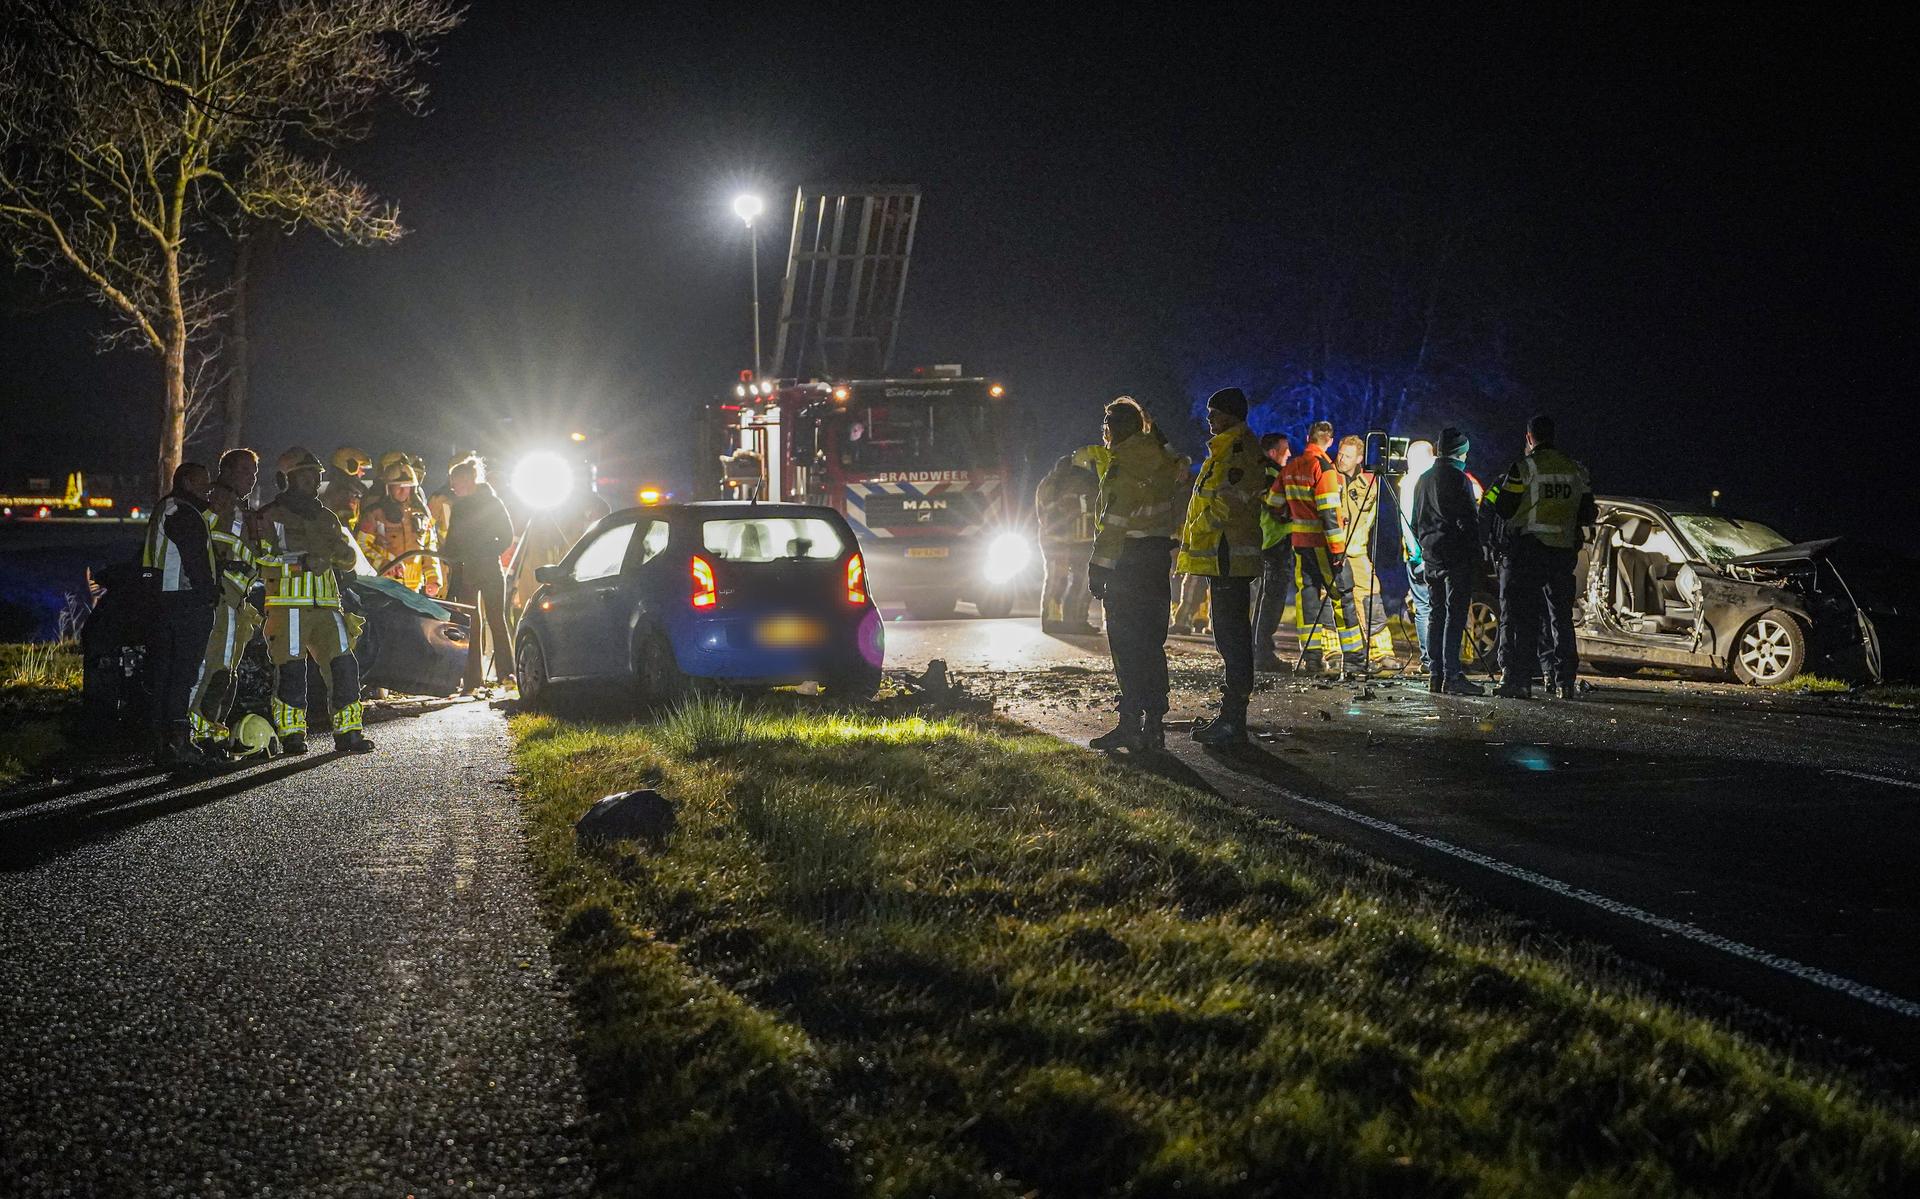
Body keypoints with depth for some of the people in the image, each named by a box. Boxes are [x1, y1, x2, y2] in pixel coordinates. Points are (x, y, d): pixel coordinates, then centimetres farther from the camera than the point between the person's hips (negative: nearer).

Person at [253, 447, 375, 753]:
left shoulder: (326, 518, 21)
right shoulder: (270, 517, 5)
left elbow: (349, 560, 19)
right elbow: (259, 556, -7)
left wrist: (338, 544, -5)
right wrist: (301, 561, -16)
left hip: (325, 605, 5)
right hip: (287, 606, -5)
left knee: (344, 665, -3)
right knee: (291, 670, -5)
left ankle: (348, 731, 3)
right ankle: (291, 733, 4)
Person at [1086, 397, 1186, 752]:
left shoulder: (1123, 464, -14)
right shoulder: (1162, 459, 10)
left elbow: (1114, 522, -18)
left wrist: (1099, 568, -16)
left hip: (1129, 559, -8)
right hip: (1159, 554, 8)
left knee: (1125, 643, -4)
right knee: (1152, 643, 10)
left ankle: (1131, 724, -7)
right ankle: (1154, 724, 11)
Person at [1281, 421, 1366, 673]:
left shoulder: (1291, 467, 8)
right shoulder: (1323, 466, -12)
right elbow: (1329, 510, -17)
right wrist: (1337, 547, -17)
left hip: (1299, 541, 6)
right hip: (1322, 541, -6)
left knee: (1307, 592, 6)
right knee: (1342, 595, 1)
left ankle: (1310, 655, 2)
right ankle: (1353, 654, 3)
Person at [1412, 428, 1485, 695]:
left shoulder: (1423, 479, 14)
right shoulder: (1457, 479, -11)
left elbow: (1416, 522, 19)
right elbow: (1468, 520, -14)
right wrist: (1475, 557, -9)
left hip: (1431, 558, 8)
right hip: (1456, 557, -8)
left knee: (1435, 614, 10)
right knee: (1455, 615, -8)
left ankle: (1436, 674, 10)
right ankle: (1452, 676, -11)